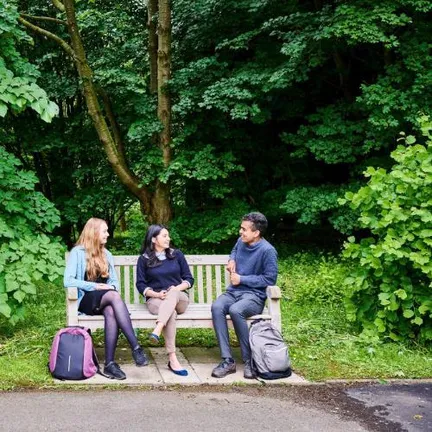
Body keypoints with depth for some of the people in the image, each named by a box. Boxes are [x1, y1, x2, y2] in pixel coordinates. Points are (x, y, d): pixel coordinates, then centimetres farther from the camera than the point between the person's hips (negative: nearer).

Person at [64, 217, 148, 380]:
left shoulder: (106, 254, 19)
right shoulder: (77, 252, 0)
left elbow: (114, 281, 18)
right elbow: (68, 281, -10)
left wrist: (111, 287, -6)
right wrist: (95, 286, -16)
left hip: (105, 300, 4)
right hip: (86, 299, -4)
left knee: (111, 312, -35)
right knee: (114, 296, -35)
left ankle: (110, 364, -38)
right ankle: (136, 348, -42)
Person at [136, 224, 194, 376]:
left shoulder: (177, 254, 11)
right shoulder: (144, 259, 6)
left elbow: (189, 279, 8)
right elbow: (140, 285, 2)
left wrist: (176, 288, -13)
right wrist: (156, 294, -16)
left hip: (179, 298, 2)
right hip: (155, 300, -2)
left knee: (172, 295, -38)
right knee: (171, 312, -38)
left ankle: (157, 330, -57)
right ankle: (172, 359, -47)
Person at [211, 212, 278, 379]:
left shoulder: (267, 250, -13)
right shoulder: (241, 241, 8)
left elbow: (270, 279, -14)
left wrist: (242, 279, -13)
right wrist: (232, 260, 9)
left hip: (254, 295, -6)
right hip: (233, 291, 6)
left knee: (235, 310, -38)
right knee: (217, 307, -29)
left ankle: (250, 360, -22)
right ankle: (228, 360, -29)